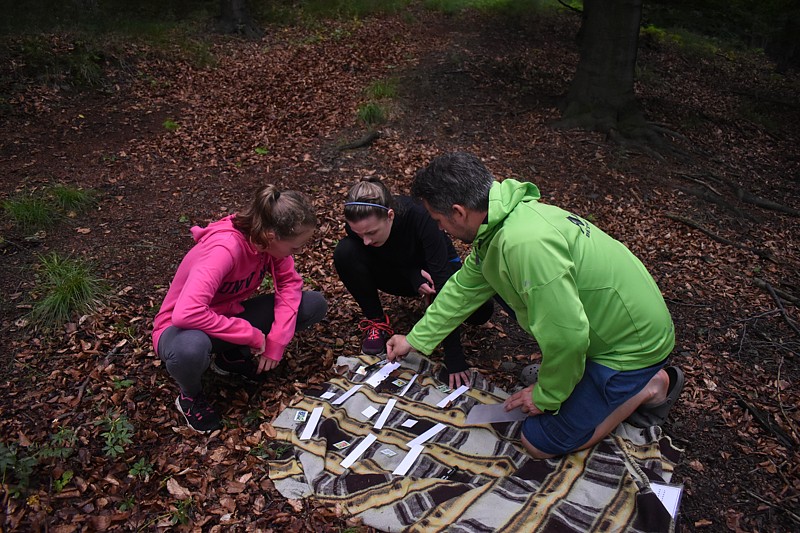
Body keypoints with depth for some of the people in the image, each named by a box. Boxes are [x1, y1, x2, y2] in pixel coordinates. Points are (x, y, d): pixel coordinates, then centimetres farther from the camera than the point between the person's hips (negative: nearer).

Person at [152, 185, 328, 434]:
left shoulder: (268, 237, -16)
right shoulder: (224, 248, -35)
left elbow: (289, 282, -8)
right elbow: (186, 313, -44)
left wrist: (276, 340, -20)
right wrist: (252, 335, -32)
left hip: (229, 315, 6)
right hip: (183, 328, -6)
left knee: (314, 305, -8)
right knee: (190, 350, -44)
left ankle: (233, 356, 6)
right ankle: (190, 395, -5)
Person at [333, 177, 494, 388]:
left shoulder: (420, 216, -38)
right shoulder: (357, 224, -27)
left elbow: (442, 282, -40)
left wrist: (454, 358, -42)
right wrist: (413, 276, -30)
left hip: (433, 268, -2)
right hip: (397, 273, 2)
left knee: (480, 309, -30)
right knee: (345, 252, -26)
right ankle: (377, 322, -7)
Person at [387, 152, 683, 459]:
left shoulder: (525, 243, -36)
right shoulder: (499, 222, -4)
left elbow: (567, 335, -32)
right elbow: (463, 289, 8)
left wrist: (546, 396, -13)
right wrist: (414, 340, 17)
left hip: (632, 345, -8)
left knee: (540, 442, -1)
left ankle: (649, 388, 6)